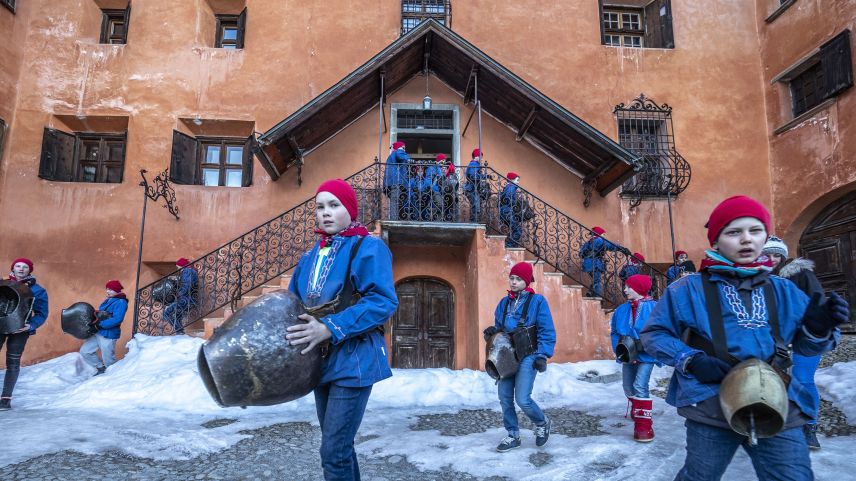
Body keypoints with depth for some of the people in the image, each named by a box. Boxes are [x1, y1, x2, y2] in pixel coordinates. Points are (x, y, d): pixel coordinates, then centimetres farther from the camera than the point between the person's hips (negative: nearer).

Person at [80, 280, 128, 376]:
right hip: (98, 333, 9)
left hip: (108, 335, -9)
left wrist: (99, 325, -24)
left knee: (108, 361, 1)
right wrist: (94, 323, 1)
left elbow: (117, 319, -25)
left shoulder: (121, 302, -14)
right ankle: (101, 368, 25)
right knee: (84, 351, 14)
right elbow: (100, 315, 21)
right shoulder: (107, 301, 14)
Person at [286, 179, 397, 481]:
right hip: (320, 361, 8)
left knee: (334, 452, -6)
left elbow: (383, 301, -21)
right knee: (338, 446, 19)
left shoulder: (369, 248, -11)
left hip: (353, 362, -7)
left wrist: (331, 328, -27)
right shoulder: (311, 257, 12)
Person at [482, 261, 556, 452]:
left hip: (527, 356, -6)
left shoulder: (537, 301, -5)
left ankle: (542, 423, 19)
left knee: (522, 399, -12)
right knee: (505, 397, 5)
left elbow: (547, 331, -6)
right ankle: (513, 435, 23)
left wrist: (543, 355, -14)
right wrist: (491, 332, -3)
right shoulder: (504, 302, 11)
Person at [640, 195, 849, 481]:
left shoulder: (783, 291, 9)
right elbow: (653, 334, 1)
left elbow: (805, 346, 13)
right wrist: (690, 361, -14)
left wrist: (818, 328, -10)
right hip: (711, 408, -3)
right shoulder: (690, 289, -3)